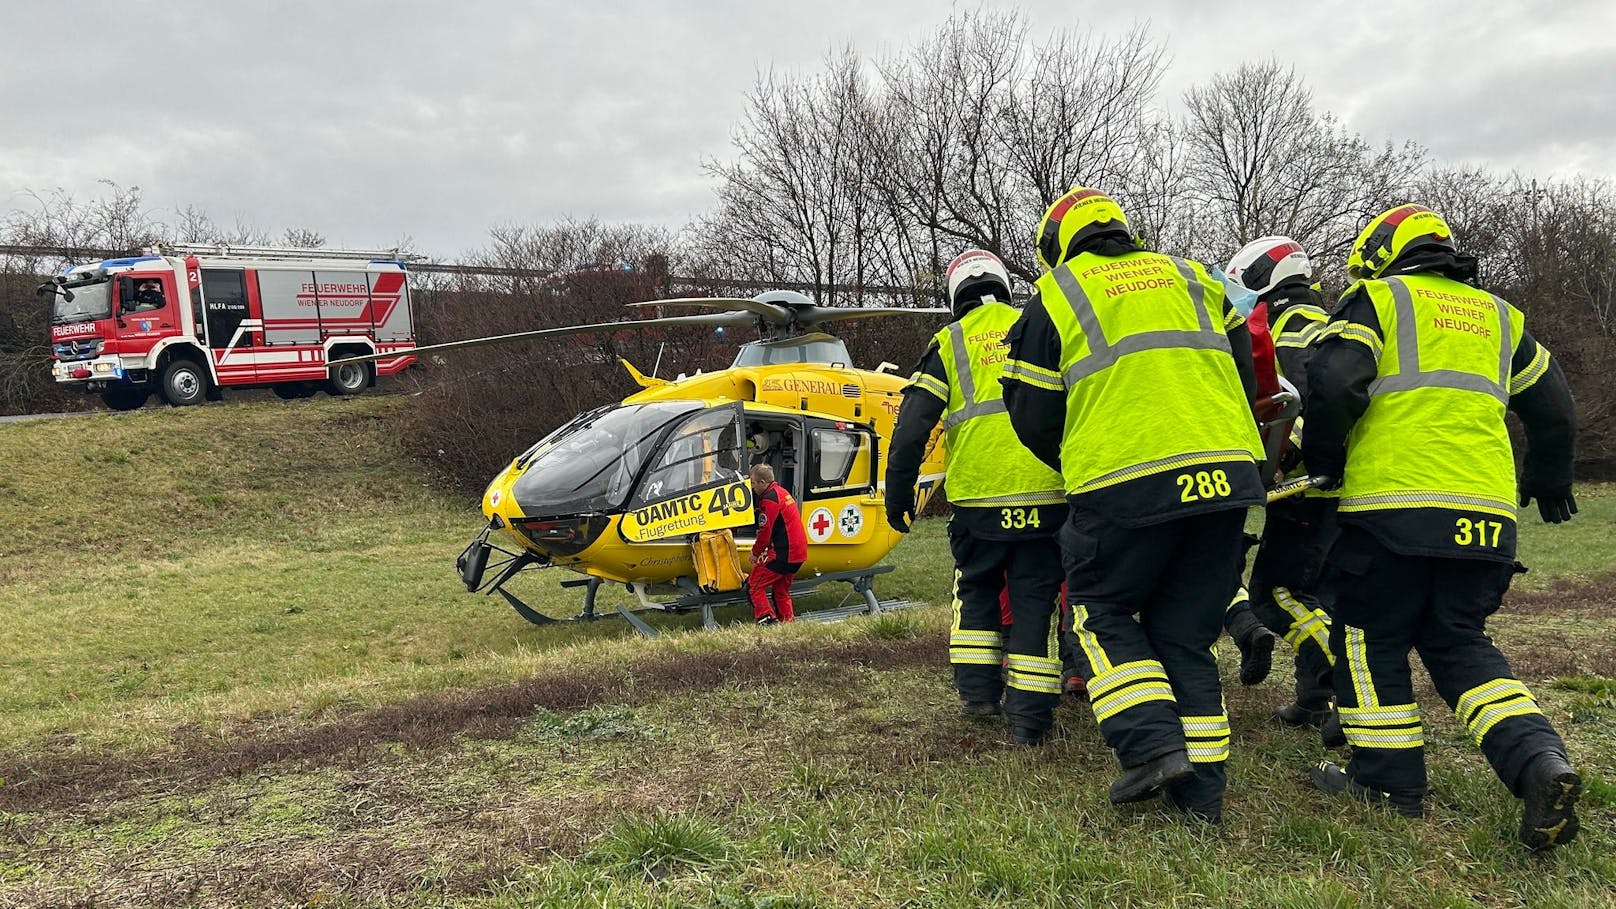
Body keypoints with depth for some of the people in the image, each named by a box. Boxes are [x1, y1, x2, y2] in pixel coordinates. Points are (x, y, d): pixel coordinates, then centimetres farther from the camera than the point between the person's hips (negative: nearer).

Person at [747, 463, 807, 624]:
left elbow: (765, 531, -15)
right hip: (799, 552, 10)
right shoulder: (782, 492, 17)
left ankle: (767, 620, -11)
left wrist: (756, 552, 1)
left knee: (754, 585, -4)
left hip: (782, 554, -10)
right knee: (781, 590, 22)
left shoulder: (769, 499, -14)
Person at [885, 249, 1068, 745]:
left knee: (976, 589, 20)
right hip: (1046, 495, 1)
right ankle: (1030, 715, 6)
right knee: (1036, 598, 7)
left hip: (978, 498, -1)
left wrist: (898, 492, 6)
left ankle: (977, 690, 17)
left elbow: (912, 426, 0)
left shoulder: (949, 343, 7)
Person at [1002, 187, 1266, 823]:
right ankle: (1201, 787, 14)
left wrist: (1080, 466, 24)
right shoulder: (1192, 277, 21)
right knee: (1185, 631, 13)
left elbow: (1033, 417, 7)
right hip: (1225, 476, 5)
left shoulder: (1054, 296, 7)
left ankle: (1153, 746, -3)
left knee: (1102, 611, 14)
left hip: (1125, 486, -4)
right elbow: (1245, 373, 19)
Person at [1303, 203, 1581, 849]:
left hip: (1394, 507, -5)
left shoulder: (1378, 299, 4)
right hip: (1485, 515, 6)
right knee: (1459, 644, 14)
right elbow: (1553, 408, 29)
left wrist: (1322, 459, 5)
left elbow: (1334, 383, -11)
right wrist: (1550, 482, 44)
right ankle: (1540, 763, -4)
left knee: (1371, 637, 8)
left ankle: (1389, 778, 12)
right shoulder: (1500, 317, 23)